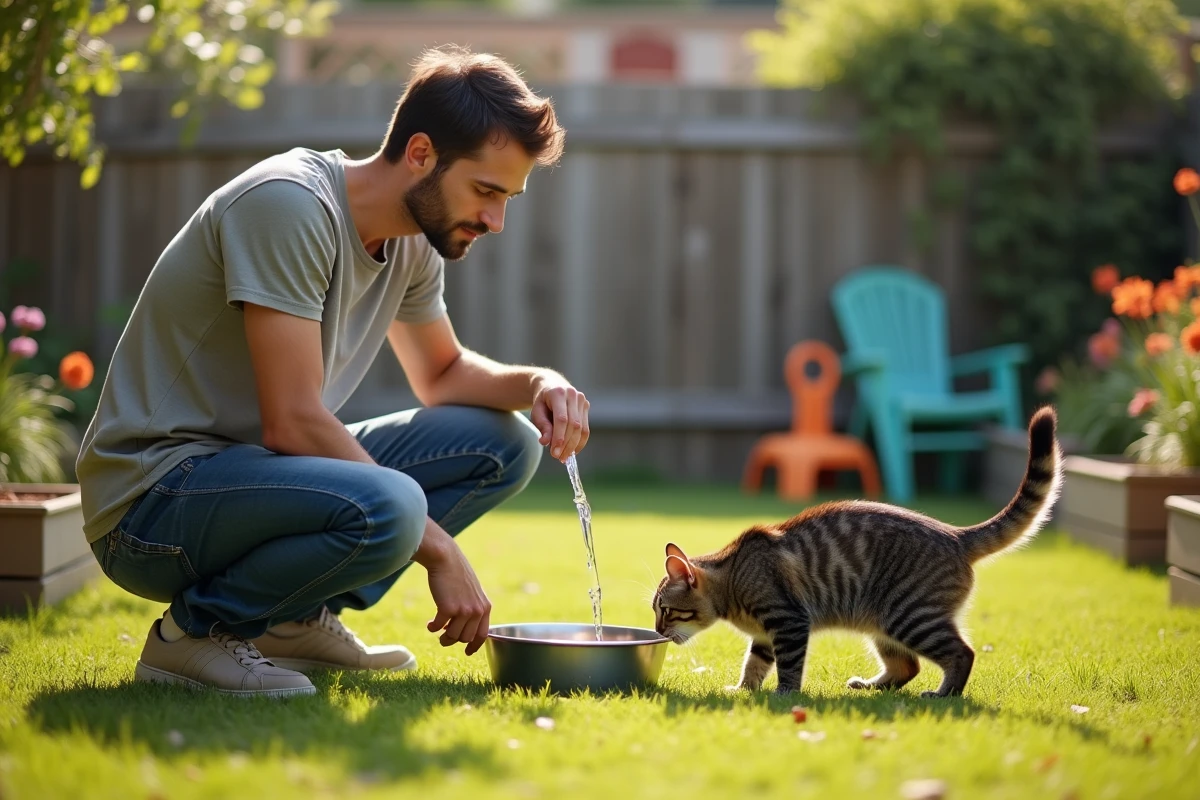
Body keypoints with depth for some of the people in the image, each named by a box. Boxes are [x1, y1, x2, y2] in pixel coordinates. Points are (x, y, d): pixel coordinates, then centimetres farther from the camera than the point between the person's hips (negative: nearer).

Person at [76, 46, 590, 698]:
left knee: (504, 443, 1)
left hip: (262, 471, 9)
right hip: (151, 498, -9)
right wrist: (437, 549, -20)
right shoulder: (289, 204, -22)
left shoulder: (413, 240, 5)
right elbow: (293, 422, -24)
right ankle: (197, 630, -10)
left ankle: (299, 617, 2)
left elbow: (442, 375, 21)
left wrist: (538, 383, -2)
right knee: (389, 506, -35)